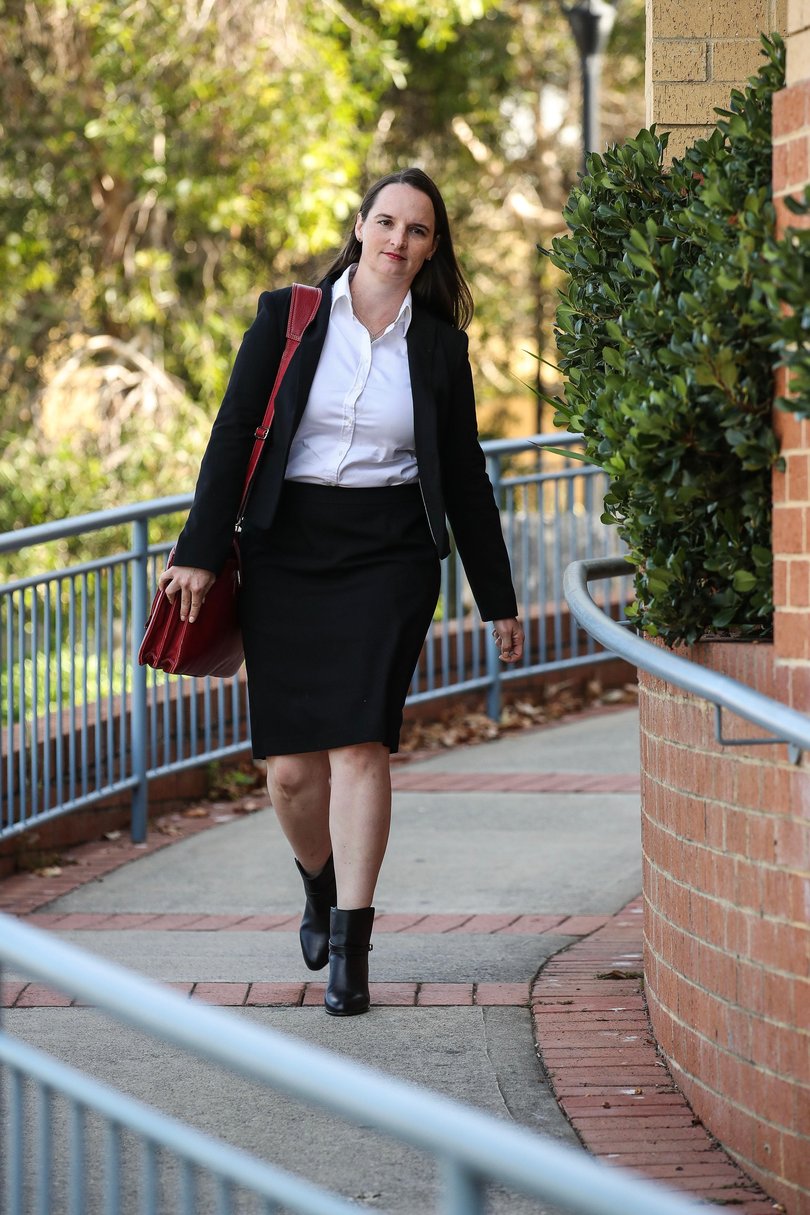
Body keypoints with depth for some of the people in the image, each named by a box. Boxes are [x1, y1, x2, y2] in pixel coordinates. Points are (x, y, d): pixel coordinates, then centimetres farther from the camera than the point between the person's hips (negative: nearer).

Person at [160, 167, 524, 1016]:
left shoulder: (439, 347, 6)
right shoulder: (287, 317, 2)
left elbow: (464, 477, 12)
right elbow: (234, 434, 0)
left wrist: (498, 600, 14)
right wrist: (201, 552, -8)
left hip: (388, 560, 0)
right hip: (285, 555, 0)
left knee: (359, 742, -14)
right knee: (290, 766, 0)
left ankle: (348, 951, -10)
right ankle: (322, 888, 32)